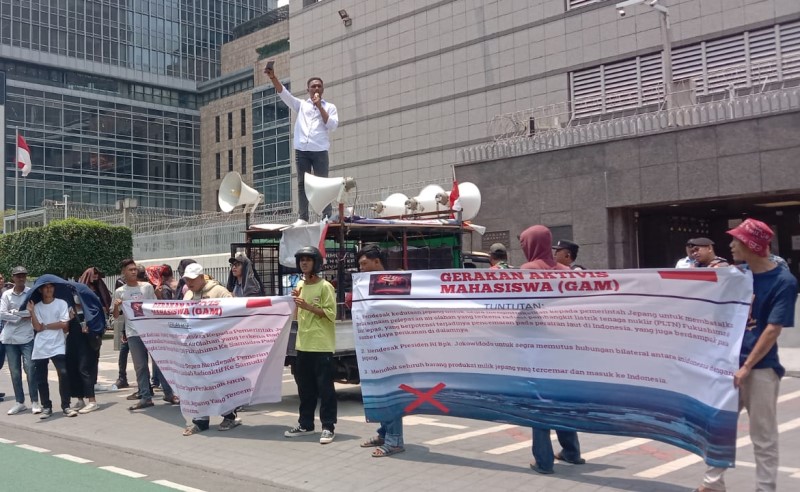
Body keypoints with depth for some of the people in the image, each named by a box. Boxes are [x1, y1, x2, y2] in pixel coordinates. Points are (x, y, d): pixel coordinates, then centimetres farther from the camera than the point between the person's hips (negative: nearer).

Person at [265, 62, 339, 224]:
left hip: (320, 151, -2)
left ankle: (327, 217, -2)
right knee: (302, 184, 2)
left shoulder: (329, 107, 12)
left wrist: (319, 106, -4)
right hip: (301, 150, 2)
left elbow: (333, 125, -3)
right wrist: (273, 77, -7)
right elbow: (283, 93, 7)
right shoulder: (301, 104, 16)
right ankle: (303, 217, 4)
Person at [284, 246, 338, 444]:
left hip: (322, 346, -7)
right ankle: (305, 424, 23)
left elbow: (331, 314, -13)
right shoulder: (299, 285, 13)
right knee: (305, 387, 13)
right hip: (303, 344, 7)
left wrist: (308, 306, -18)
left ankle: (328, 427, 1)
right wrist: (295, 302, 1)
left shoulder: (325, 287, -7)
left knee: (325, 387, -3)